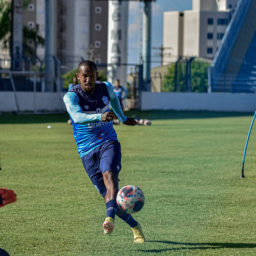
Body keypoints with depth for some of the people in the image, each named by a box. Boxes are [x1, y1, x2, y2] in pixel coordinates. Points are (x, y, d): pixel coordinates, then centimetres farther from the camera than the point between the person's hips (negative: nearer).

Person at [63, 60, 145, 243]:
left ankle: (110, 218, -51)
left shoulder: (106, 88, 1)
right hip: (87, 151, -1)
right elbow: (77, 116, -33)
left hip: (109, 143, 1)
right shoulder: (71, 96, -12)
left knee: (109, 175, -30)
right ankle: (135, 226, 18)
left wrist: (123, 118, 39)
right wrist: (100, 117, -50)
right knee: (108, 195, -2)